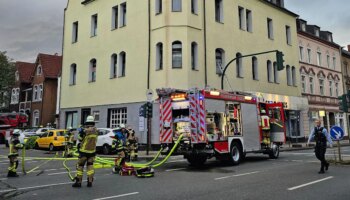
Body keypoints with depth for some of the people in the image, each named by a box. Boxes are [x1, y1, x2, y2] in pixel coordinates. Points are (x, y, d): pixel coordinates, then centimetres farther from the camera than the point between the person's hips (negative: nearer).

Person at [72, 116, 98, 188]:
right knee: (90, 166, 12)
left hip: (84, 151, -4)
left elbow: (80, 139, -5)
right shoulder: (96, 130, 1)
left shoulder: (85, 130, -15)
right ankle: (90, 182, 10)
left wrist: (81, 132, 9)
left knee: (80, 166, 6)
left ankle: (78, 182, 9)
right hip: (92, 151, 5)